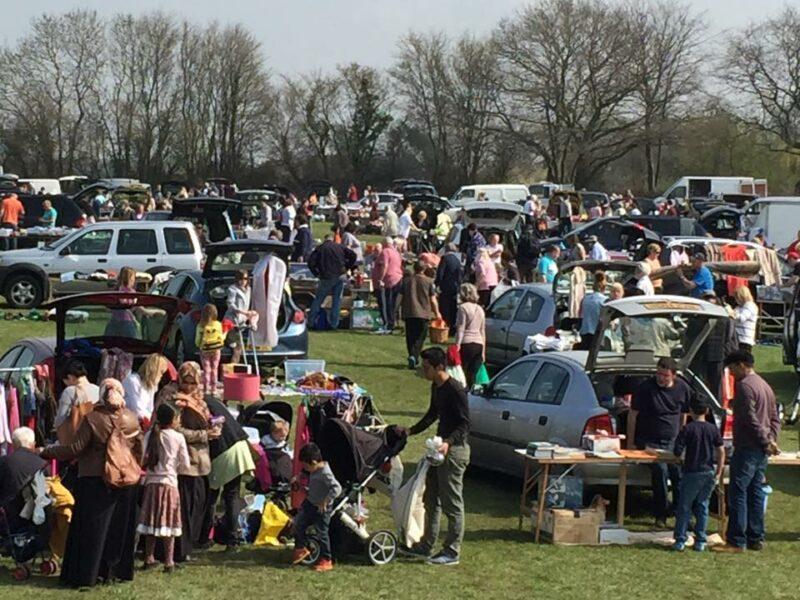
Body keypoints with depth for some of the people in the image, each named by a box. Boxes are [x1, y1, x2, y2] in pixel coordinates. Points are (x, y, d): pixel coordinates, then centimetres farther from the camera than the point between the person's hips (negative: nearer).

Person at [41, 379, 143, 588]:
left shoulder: (92, 419, -13)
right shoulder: (132, 419, 1)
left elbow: (76, 449, -13)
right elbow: (139, 449, 8)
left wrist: (47, 452, -3)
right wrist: (135, 470, 23)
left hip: (95, 480, -4)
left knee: (92, 529, 1)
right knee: (120, 527, 14)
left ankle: (87, 574, 1)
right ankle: (118, 570, 19)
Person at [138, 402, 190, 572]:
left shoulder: (150, 435, 0)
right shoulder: (178, 438, -6)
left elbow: (143, 459, -3)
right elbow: (185, 464, -3)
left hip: (151, 482, 3)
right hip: (169, 482, -3)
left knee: (151, 521, 12)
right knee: (169, 523, 2)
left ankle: (149, 558, 16)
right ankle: (169, 561, 1)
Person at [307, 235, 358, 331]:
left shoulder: (320, 248, 6)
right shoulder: (339, 247, 10)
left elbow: (311, 262, -3)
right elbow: (353, 255, 3)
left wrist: (316, 273, 7)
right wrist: (347, 268, 9)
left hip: (327, 277, -1)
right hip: (340, 276, 1)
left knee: (318, 299, 10)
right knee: (337, 300, 9)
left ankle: (311, 320, 10)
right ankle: (334, 323, 6)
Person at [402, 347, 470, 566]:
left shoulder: (455, 390, -19)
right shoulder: (436, 387, 10)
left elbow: (464, 424, -20)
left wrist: (448, 443, -34)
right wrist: (411, 431, 21)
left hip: (454, 450, -10)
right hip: (439, 447, 10)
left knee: (452, 503, -2)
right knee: (431, 499, 16)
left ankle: (452, 552, 5)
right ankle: (426, 546, 25)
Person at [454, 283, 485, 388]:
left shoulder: (463, 307, -4)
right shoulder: (480, 309, 17)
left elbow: (460, 329, -11)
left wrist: (457, 345, -13)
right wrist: (483, 351, 22)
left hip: (467, 344, -6)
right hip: (479, 344, 6)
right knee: (472, 377, 7)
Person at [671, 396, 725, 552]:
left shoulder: (688, 429, -9)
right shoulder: (713, 429, 1)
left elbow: (678, 451, -10)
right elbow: (721, 451, 1)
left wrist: (681, 454, 13)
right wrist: (719, 472, 6)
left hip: (692, 472, -3)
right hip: (709, 472, 3)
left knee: (684, 507, 5)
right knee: (702, 506, 12)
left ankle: (680, 541, 4)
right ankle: (700, 541, 11)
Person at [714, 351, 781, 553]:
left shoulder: (745, 386, -12)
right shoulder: (765, 386, 18)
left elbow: (750, 419, -19)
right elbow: (775, 418, 19)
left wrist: (766, 441, -14)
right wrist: (771, 440, 7)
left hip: (747, 448, -9)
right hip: (761, 452, 9)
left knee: (737, 493, -7)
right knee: (756, 493, 12)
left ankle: (736, 541, -9)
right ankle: (756, 538, 14)